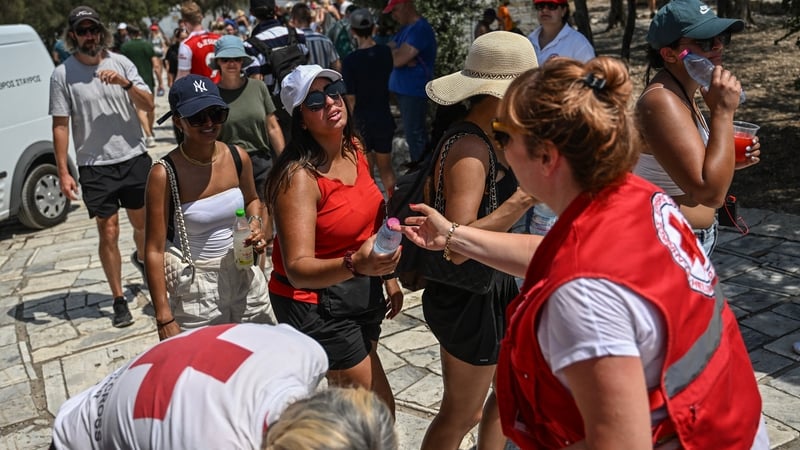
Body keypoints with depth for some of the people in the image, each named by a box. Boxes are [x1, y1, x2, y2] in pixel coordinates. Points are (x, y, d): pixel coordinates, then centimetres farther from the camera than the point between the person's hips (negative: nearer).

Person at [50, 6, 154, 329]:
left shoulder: (120, 63, 2)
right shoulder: (62, 74, -4)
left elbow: (149, 105, -1)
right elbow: (60, 126, -4)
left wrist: (125, 83, -19)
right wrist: (63, 172, -9)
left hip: (134, 159, 2)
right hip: (94, 167, -2)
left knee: (143, 222, 16)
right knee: (108, 233, 1)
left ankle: (141, 258, 49)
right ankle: (119, 301, 12)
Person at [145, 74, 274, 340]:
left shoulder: (238, 158, -4)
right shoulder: (165, 174, -17)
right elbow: (154, 251, -14)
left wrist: (255, 224, -5)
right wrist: (164, 319, -16)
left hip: (246, 280, 4)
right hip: (197, 291, -4)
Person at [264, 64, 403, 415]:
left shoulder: (354, 149, 0)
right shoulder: (299, 176, -25)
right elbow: (298, 270, -31)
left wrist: (387, 273, 18)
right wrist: (355, 264, -47)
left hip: (361, 291, 7)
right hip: (316, 303, -7)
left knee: (346, 393, 22)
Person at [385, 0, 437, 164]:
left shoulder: (420, 29, -18)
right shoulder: (405, 28, 14)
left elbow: (398, 59, -24)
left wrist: (392, 51, -2)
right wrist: (399, 52, -12)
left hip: (414, 90, -10)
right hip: (402, 88, 10)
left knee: (414, 133, -3)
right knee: (412, 130, 18)